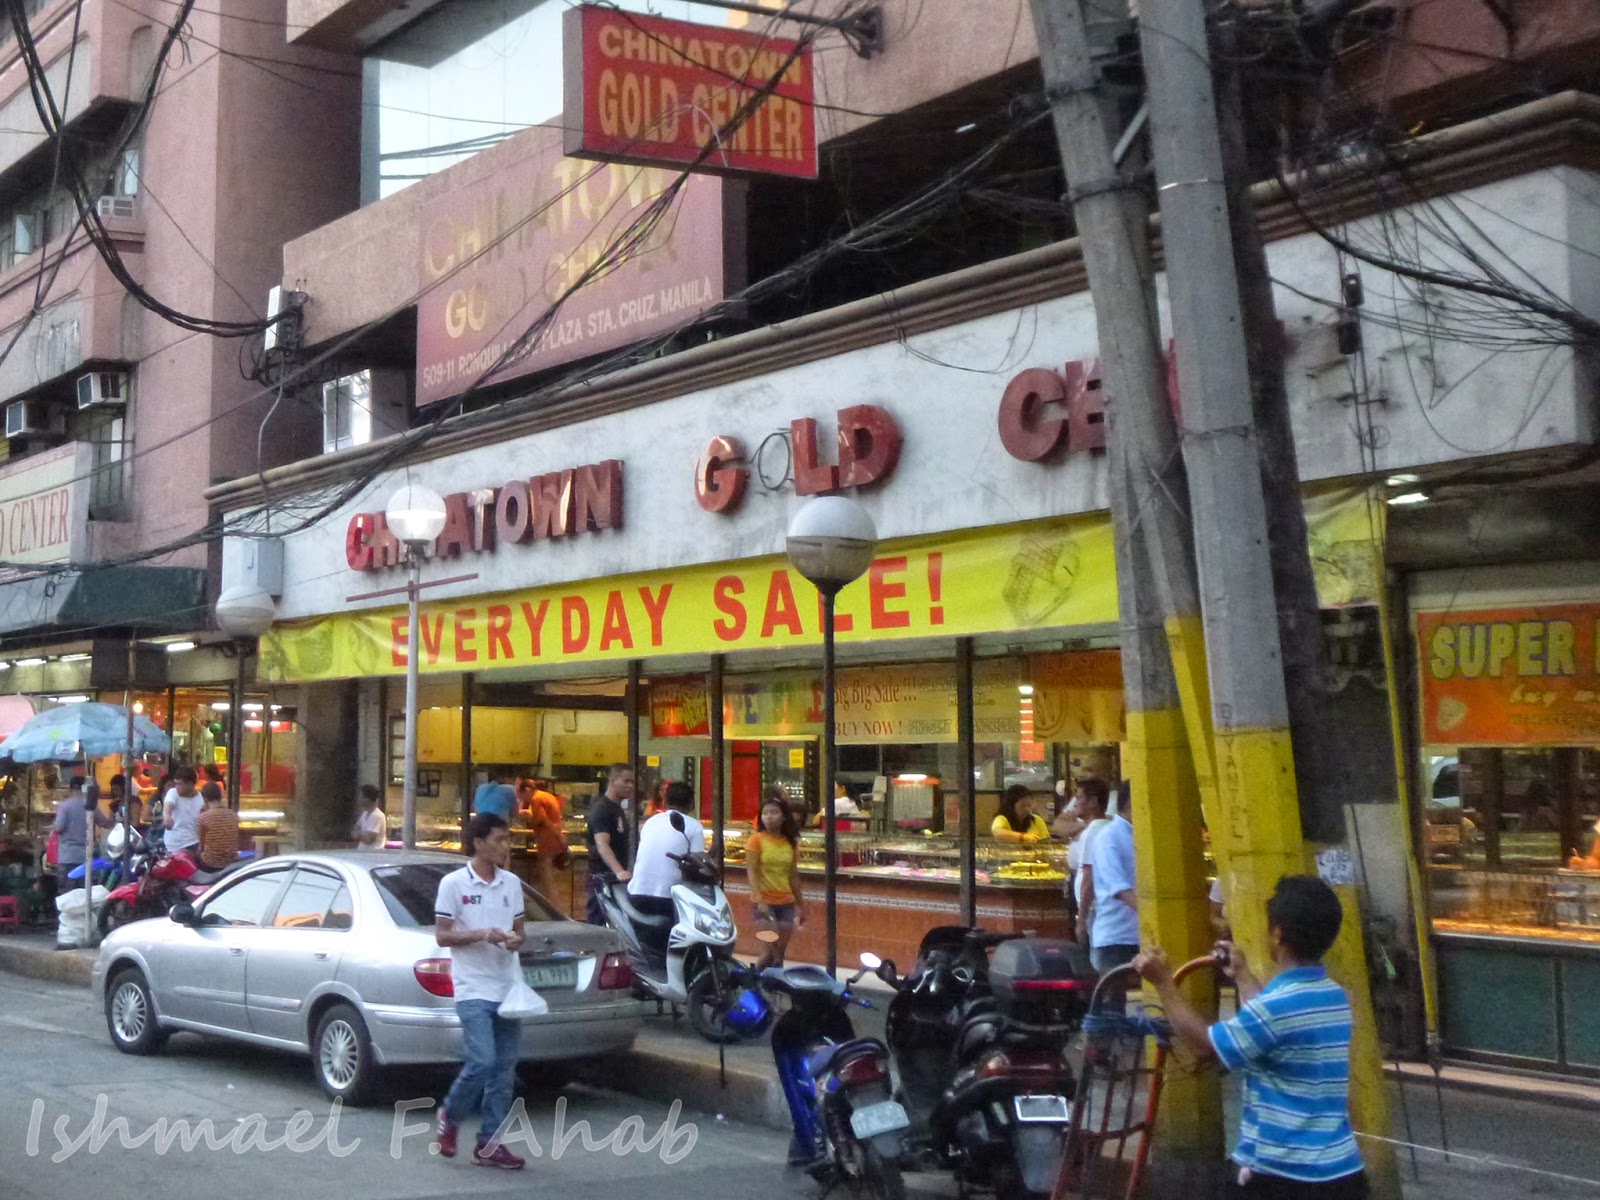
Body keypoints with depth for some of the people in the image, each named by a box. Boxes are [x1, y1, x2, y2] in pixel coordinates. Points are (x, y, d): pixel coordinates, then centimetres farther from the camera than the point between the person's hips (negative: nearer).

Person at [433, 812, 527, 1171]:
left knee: (503, 1069, 5)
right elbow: (442, 936, -4)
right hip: (473, 989, -5)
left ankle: (489, 1144, 13)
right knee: (482, 1062, -14)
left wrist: (516, 939, -6)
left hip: (507, 989, 5)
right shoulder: (454, 884, -5)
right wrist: (481, 934, -18)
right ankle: (450, 1117, 12)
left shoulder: (511, 883, 9)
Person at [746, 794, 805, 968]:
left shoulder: (790, 843, 9)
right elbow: (751, 871, -10)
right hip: (765, 902, -4)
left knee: (780, 952, 5)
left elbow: (793, 875, 15)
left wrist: (801, 905, 15)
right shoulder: (756, 840, -4)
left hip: (786, 903, 4)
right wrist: (760, 900, -21)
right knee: (772, 950, -11)